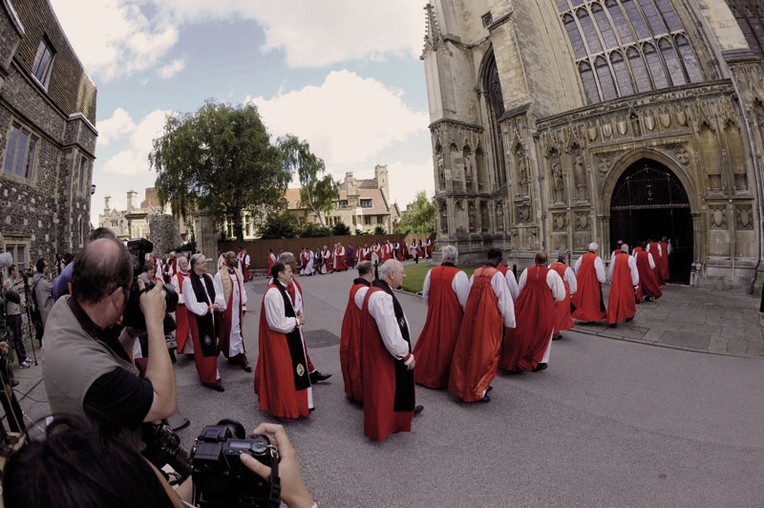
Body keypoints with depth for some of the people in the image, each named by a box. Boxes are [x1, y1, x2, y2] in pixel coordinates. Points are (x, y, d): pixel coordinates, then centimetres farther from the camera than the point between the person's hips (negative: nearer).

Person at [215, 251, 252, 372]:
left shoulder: (238, 273, 7)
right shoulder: (219, 275, -10)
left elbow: (242, 290, 9)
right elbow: (218, 294, -10)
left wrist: (244, 306, 8)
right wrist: (222, 309, -11)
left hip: (238, 307, 6)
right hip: (227, 308, -6)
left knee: (236, 330, 14)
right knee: (233, 332, -2)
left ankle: (233, 355, 28)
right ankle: (241, 356, 5)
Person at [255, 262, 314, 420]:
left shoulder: (280, 289, 6)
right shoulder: (273, 293, -25)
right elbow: (278, 323, -26)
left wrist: (296, 314, 2)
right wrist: (297, 321, -15)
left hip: (286, 339, 11)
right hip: (280, 341, -11)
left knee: (287, 371, 23)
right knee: (283, 374, 3)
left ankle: (284, 403, 40)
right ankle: (284, 408, 20)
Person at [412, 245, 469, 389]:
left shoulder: (431, 272, -4)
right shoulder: (459, 275, -17)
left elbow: (425, 295, 6)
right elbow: (465, 301, -14)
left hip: (434, 315, 4)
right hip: (453, 317, -4)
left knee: (431, 342, 17)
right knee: (449, 344, 10)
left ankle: (424, 374, 31)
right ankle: (445, 377, 23)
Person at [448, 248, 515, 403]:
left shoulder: (475, 273, 4)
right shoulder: (497, 275, -13)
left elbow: (470, 296, 8)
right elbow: (504, 300, -10)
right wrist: (509, 322, 0)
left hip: (472, 318, 6)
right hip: (489, 319, -6)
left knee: (471, 349, 16)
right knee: (486, 352, 6)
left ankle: (466, 384, 28)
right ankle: (479, 390, 11)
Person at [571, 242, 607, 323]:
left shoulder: (582, 257, 1)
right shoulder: (596, 259, -13)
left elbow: (576, 269, 10)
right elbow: (600, 272, -14)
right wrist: (602, 281, 0)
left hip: (581, 282, 4)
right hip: (593, 283, -4)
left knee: (581, 298, 13)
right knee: (592, 299, 6)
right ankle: (591, 318, 11)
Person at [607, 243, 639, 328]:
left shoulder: (615, 258, -1)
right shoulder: (630, 258, -9)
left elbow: (610, 271, 9)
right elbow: (634, 272, -8)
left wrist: (611, 280, 24)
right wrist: (635, 284, 0)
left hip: (616, 284, 1)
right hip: (627, 283, -1)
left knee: (615, 300, 1)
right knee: (628, 299, 19)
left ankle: (613, 321, -7)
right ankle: (629, 316, 39)